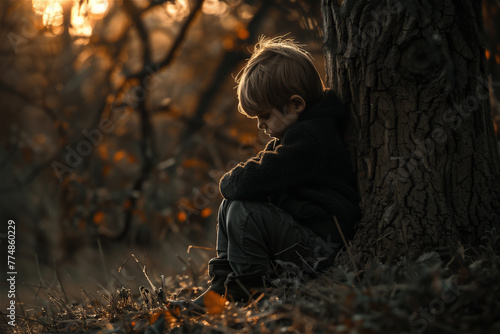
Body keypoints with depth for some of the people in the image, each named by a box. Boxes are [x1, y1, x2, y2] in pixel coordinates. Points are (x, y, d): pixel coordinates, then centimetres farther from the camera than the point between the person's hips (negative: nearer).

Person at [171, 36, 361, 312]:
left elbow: (250, 182, -28)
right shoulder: (302, 130, 14)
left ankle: (252, 289, -8)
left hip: (321, 246, -11)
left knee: (245, 213, -24)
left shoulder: (309, 138, -22)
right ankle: (224, 283, 11)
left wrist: (229, 181, -6)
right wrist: (236, 181, 4)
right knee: (230, 204, 12)